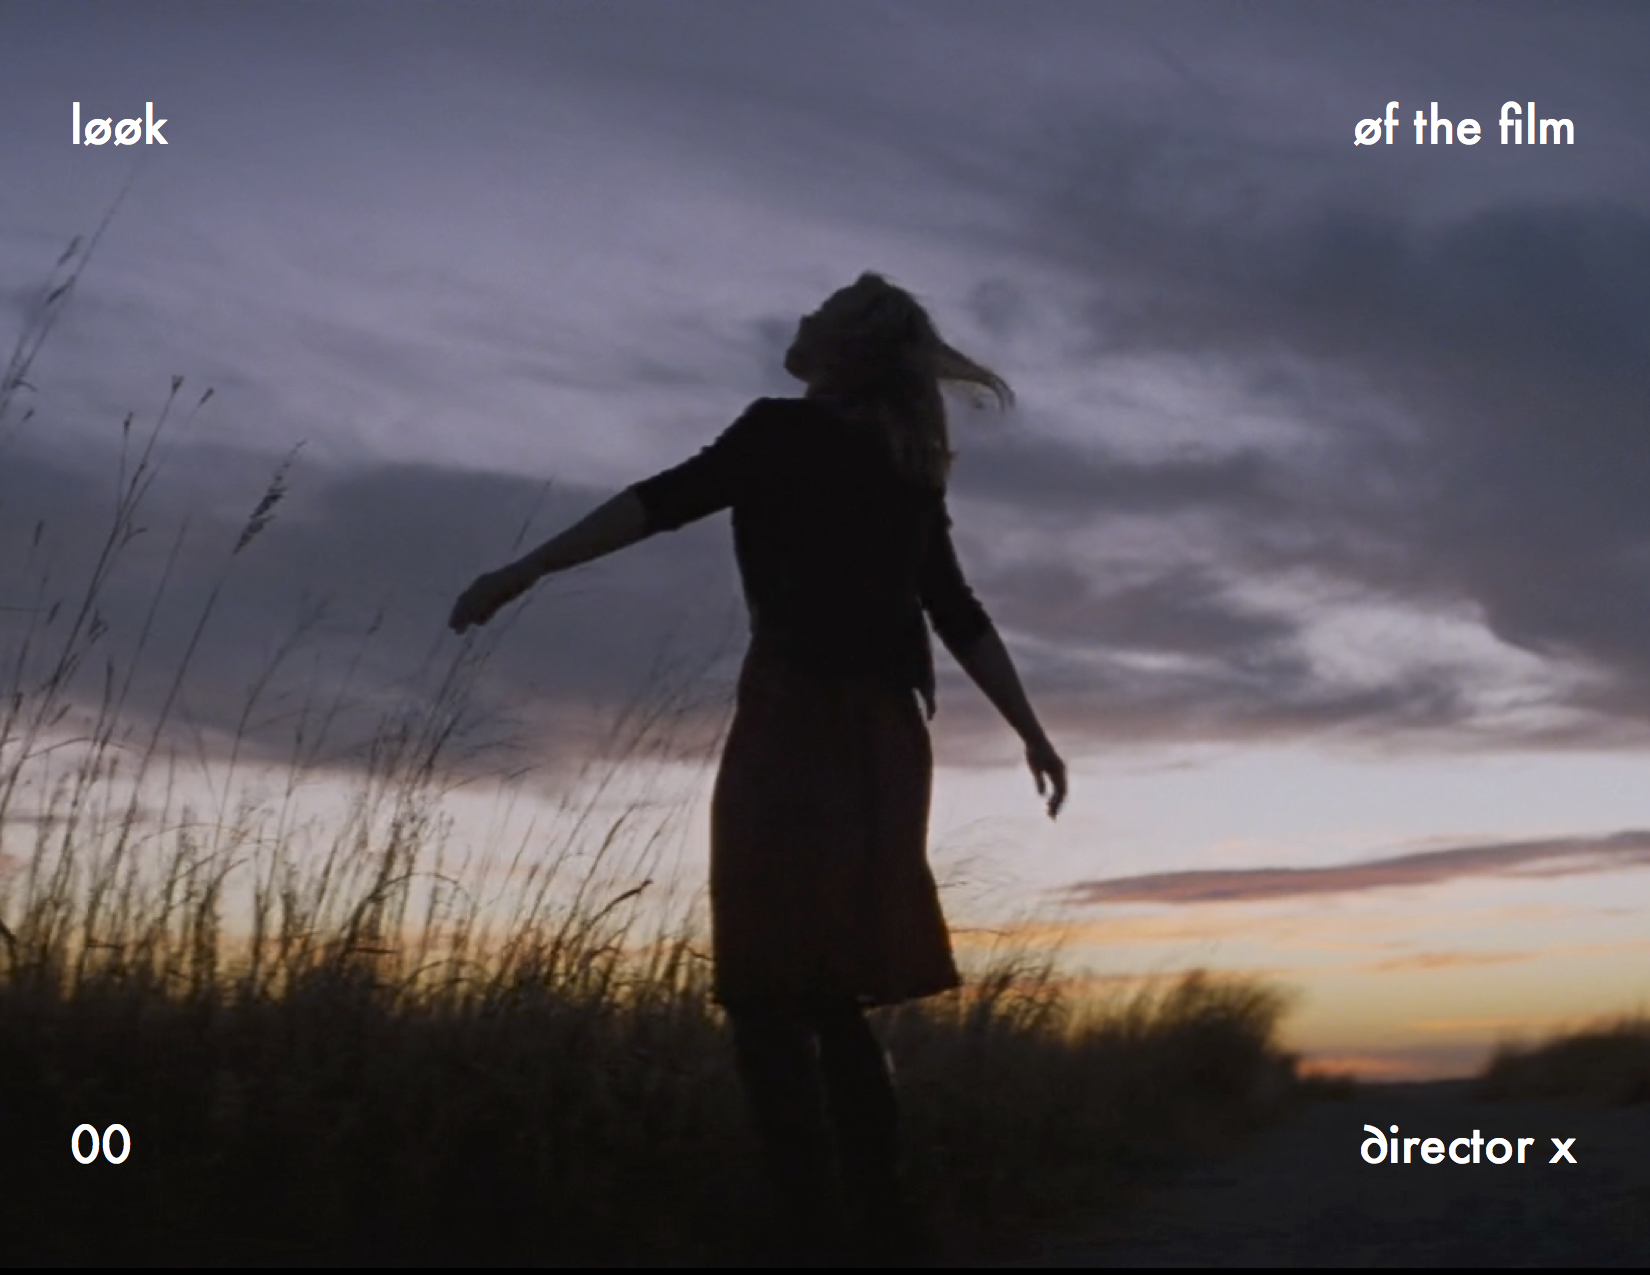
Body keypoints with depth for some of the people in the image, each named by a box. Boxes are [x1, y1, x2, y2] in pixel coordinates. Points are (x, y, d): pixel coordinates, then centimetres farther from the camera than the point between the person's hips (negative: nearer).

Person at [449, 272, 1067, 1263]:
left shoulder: (786, 431, 3)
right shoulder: (912, 469, 21)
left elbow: (666, 501, -6)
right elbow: (962, 618, 22)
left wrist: (523, 573, -8)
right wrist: (1033, 734, 28)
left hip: (797, 724, -7)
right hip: (884, 738, 7)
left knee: (771, 997, -7)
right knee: (834, 999, 14)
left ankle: (814, 1234, -12)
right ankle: (889, 1228, 11)